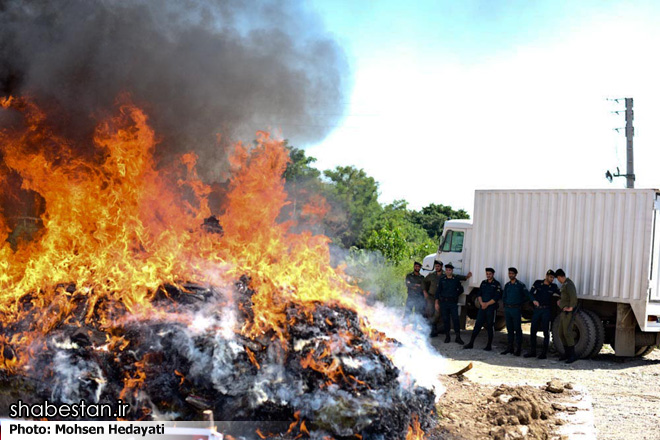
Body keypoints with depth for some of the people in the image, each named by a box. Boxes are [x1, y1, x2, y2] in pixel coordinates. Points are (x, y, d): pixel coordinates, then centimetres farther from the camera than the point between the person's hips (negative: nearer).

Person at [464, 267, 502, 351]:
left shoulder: (497, 284, -3)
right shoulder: (483, 283, 12)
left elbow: (496, 297, -11)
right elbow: (479, 294, 9)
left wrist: (487, 304, -13)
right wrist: (482, 303, -9)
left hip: (491, 308, -4)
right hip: (482, 307, 4)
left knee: (490, 327, 1)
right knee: (477, 325, 3)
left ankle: (489, 345, 10)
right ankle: (471, 343, 6)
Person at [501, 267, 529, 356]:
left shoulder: (520, 285, -3)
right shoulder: (507, 285, 12)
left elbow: (527, 296, 0)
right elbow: (504, 296, 22)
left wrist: (520, 303, 1)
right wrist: (505, 304, 11)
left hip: (516, 309, -5)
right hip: (507, 309, 5)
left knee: (517, 329, -4)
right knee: (509, 329, 8)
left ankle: (518, 349, -1)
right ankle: (509, 348, 13)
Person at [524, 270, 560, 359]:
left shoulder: (553, 287, 4)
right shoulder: (538, 283, 4)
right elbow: (530, 293, -1)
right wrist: (534, 300, -20)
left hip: (546, 310, -2)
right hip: (537, 309, 2)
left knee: (546, 331, -1)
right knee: (533, 330, 5)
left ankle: (544, 353, 4)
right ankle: (532, 351, 16)